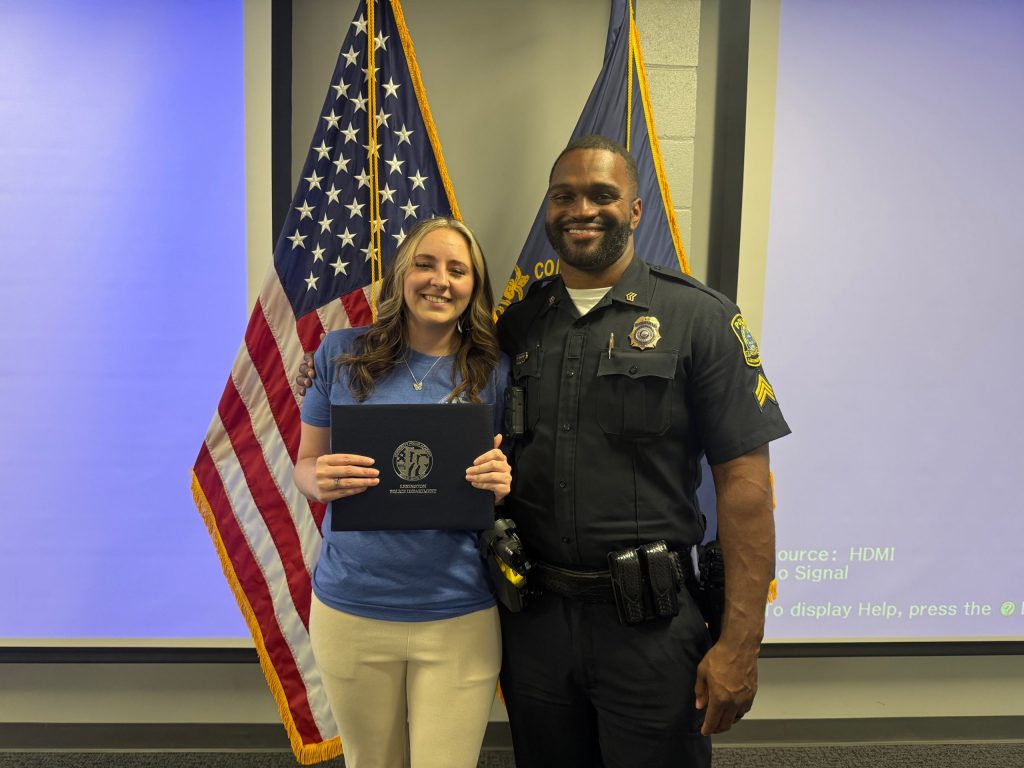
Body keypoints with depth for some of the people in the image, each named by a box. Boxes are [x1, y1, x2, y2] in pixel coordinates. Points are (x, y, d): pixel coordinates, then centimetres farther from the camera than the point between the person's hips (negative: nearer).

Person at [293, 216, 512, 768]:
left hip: (459, 615, 0)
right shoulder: (342, 353, -2)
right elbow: (304, 465, 4)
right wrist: (322, 481, -18)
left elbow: (507, 490, 5)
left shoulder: (494, 371, -3)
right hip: (349, 607, 1)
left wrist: (499, 486, -18)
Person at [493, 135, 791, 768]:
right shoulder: (518, 325, 4)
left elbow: (744, 483, -10)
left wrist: (740, 644, -12)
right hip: (532, 620, 4)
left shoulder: (701, 318, -7)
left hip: (650, 627, -3)